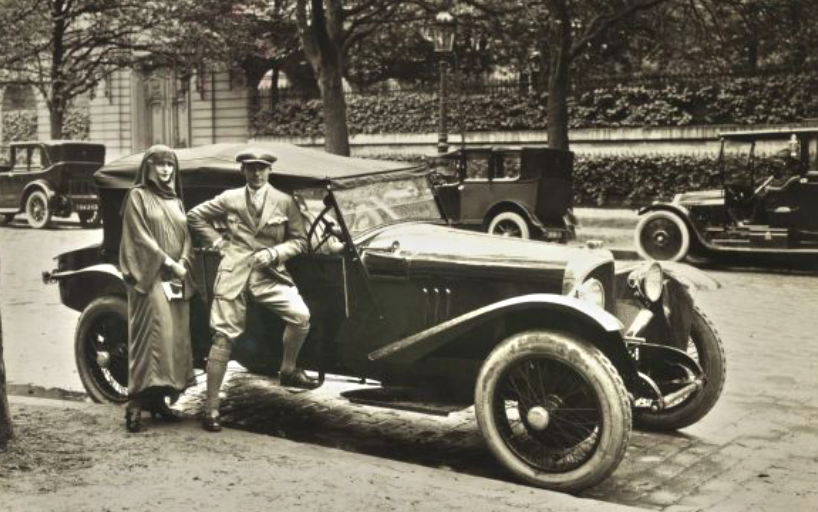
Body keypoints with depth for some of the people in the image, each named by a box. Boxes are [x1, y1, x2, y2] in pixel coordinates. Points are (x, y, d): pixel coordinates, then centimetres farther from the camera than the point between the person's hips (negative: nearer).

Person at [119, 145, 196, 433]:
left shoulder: (175, 200, 19)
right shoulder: (138, 196, 0)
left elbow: (185, 236, 13)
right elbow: (141, 237, -9)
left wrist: (183, 262, -5)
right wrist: (168, 262, -15)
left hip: (177, 279, 7)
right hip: (150, 276, -7)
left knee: (174, 336, 4)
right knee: (153, 332, -16)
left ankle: (158, 400, 10)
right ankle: (136, 403, -17)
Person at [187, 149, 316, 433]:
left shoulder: (285, 202, 5)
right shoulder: (229, 199, 6)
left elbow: (299, 240, 6)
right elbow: (195, 216, 15)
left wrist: (274, 252, -10)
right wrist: (217, 242, 5)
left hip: (269, 273, 0)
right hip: (233, 273, 0)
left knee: (301, 316, -23)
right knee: (223, 337, -1)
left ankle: (288, 370, 5)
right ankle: (211, 408, 9)